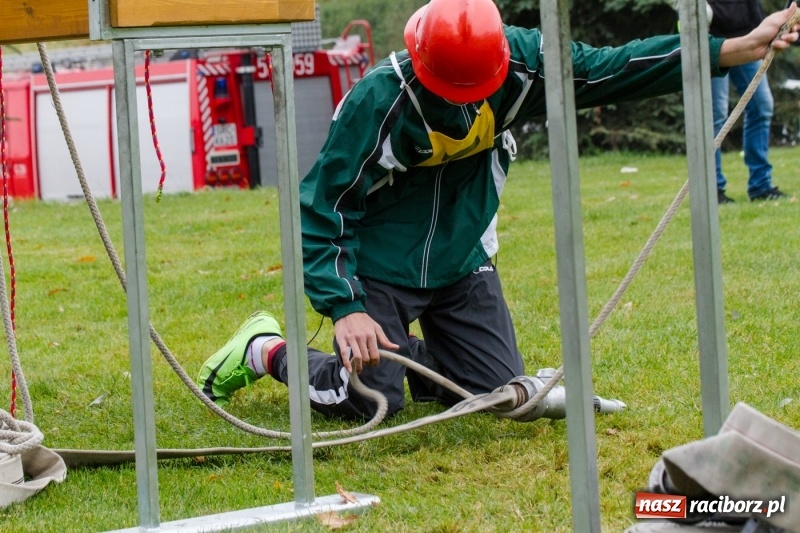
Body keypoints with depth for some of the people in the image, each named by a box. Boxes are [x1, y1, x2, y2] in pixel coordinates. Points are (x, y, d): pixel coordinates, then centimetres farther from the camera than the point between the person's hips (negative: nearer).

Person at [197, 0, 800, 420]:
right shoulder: (377, 101, -28)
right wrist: (344, 309, -34)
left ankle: (406, 356, 29)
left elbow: (612, 68, -11)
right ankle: (266, 350, 13)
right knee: (370, 400, -14)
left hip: (463, 263, 5)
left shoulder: (522, 63, -17)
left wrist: (738, 49, -17)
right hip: (380, 266, -5)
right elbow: (322, 208, -23)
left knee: (501, 391, 2)